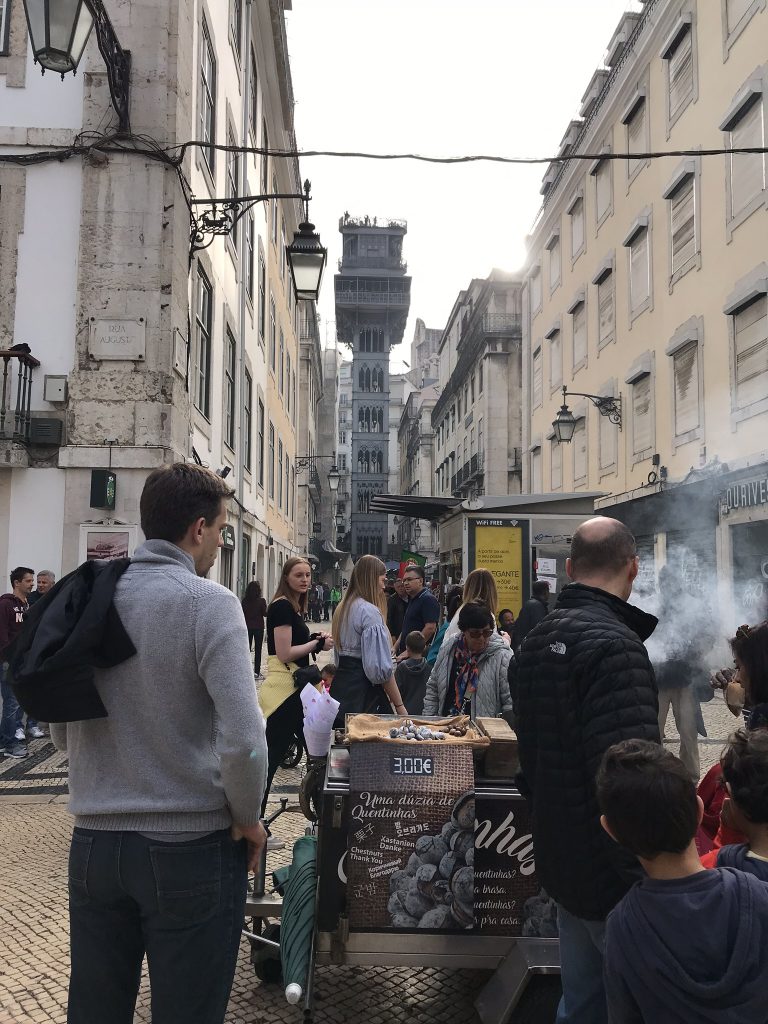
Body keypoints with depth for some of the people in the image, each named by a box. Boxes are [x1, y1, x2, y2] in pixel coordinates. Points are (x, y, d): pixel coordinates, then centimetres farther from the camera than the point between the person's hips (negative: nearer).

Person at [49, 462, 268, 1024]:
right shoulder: (209, 602, -15)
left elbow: (61, 733, 10)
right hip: (189, 848, -5)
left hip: (93, 844, 6)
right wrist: (248, 820, -5)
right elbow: (243, 738, -22)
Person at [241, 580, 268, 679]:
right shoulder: (261, 601, -12)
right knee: (258, 650, 3)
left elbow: (242, 613, 2)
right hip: (258, 627, -3)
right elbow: (265, 613, -7)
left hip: (247, 627, 3)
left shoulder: (245, 600, -3)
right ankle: (257, 672, 1)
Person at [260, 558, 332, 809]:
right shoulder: (282, 606, -14)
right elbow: (285, 654, -19)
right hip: (284, 688, -10)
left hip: (291, 687, 10)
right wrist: (318, 643, -10)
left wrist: (316, 640, 6)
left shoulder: (294, 606, 15)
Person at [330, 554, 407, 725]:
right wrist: (399, 705, -12)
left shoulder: (343, 608, 14)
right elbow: (380, 667, -18)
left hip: (340, 685, 9)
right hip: (363, 693, -9)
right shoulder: (369, 611, -15)